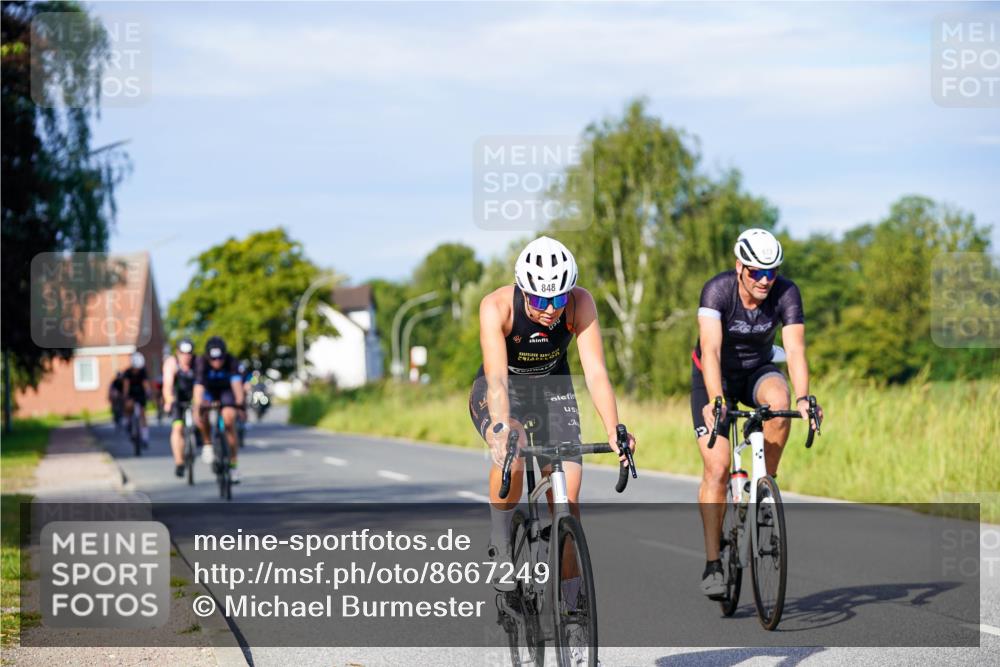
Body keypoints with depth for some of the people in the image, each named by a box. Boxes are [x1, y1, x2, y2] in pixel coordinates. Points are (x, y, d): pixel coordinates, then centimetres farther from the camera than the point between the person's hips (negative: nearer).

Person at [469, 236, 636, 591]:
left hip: (552, 389, 3)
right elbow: (497, 376, -41)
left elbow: (595, 372, -31)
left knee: (568, 489, -12)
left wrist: (614, 431, -44)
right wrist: (501, 429, -57)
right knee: (511, 453, -34)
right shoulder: (497, 306, -31)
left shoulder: (580, 304, -25)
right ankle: (501, 547, -13)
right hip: (500, 391, -2)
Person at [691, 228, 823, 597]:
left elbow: (795, 349, -30)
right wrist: (715, 400, -53)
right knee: (717, 467, -14)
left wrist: (803, 398, -47)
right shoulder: (717, 290, -28)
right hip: (714, 377, -2)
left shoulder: (786, 293, -22)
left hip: (757, 371, 2)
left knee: (778, 400, -34)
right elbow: (710, 349, -39)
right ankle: (712, 564, -6)